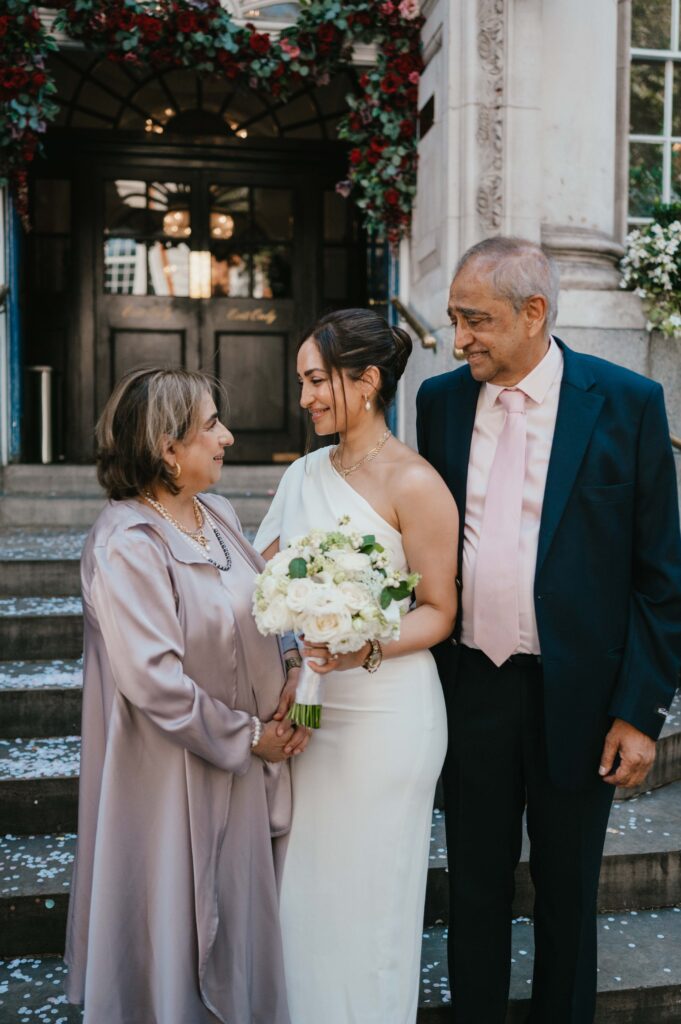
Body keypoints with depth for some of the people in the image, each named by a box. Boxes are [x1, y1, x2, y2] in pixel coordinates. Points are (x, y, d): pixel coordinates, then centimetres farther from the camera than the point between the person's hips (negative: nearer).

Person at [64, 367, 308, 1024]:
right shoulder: (126, 546, -23)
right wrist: (247, 737, -15)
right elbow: (156, 681, -25)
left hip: (244, 769, 8)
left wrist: (287, 691, -5)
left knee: (236, 912, 23)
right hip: (179, 772, -8)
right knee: (184, 916, 13)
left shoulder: (216, 513, 2)